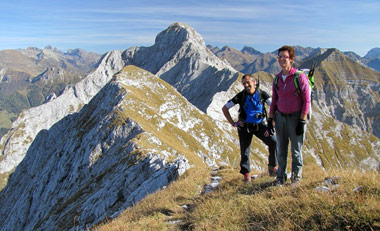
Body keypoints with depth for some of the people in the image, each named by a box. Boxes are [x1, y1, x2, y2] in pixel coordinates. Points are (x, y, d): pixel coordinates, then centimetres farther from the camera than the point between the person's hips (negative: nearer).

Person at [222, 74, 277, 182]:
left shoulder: (262, 94, -7)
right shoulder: (241, 96, -8)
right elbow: (225, 108, -3)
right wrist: (233, 123, -6)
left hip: (259, 125, 0)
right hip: (245, 126, 0)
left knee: (273, 141, -18)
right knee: (245, 151, 3)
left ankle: (272, 166, 1)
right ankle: (246, 173, 24)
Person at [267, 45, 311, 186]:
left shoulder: (300, 77, -10)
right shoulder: (277, 78, 6)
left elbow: (306, 100, -10)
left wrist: (302, 121, -14)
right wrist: (270, 118, 9)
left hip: (295, 117, -4)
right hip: (280, 116, 4)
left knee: (296, 149, 6)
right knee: (281, 149, 9)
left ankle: (296, 175, 24)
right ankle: (281, 176, 22)